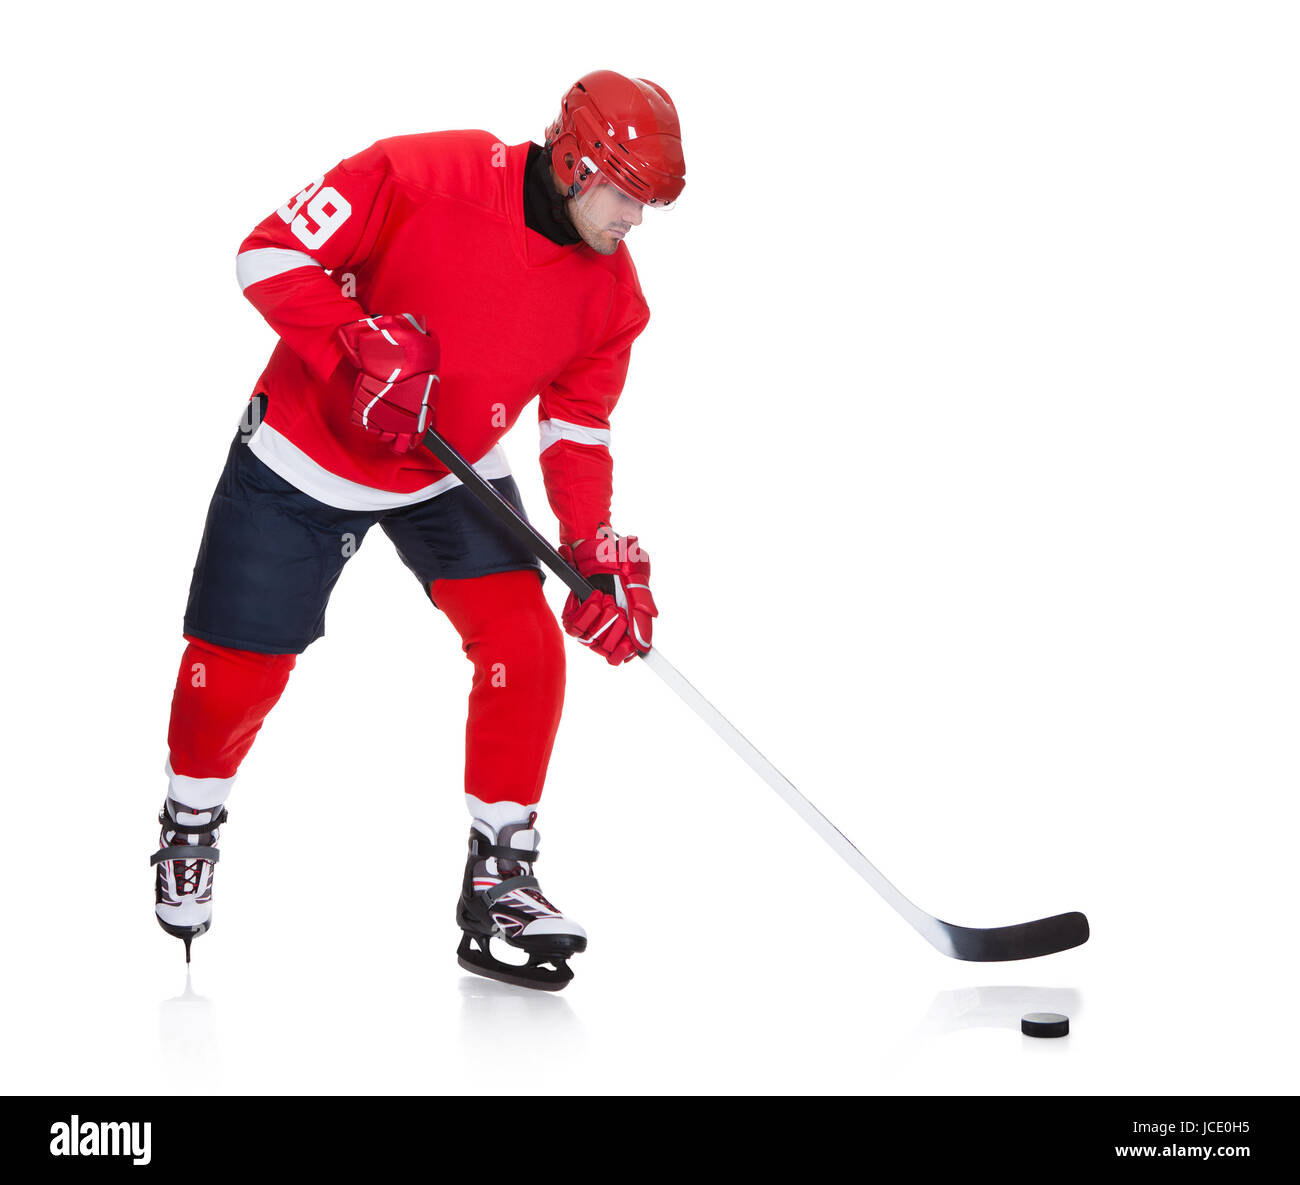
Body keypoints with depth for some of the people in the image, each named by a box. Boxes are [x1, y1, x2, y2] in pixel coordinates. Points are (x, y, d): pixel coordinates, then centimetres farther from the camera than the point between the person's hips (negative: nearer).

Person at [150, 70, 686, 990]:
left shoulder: (610, 292, -8)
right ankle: (191, 826, 33)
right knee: (237, 668, 1)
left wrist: (598, 550, -10)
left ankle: (498, 880, -2)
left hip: (453, 477, 4)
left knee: (525, 640, -15)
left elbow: (577, 431, 1)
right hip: (304, 460, -4)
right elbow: (273, 254, -23)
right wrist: (359, 345, -35)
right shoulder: (427, 176, -25)